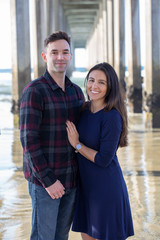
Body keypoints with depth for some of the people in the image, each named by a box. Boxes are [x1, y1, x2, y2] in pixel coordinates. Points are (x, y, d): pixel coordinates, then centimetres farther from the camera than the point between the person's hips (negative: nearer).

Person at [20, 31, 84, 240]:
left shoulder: (76, 92, 8)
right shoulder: (34, 91, -15)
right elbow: (28, 139, -19)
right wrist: (48, 180, -20)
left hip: (70, 179, 7)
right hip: (44, 179, -6)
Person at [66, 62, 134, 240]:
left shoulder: (112, 117, -19)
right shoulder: (85, 110, 4)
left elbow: (104, 159, -20)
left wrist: (76, 144, -13)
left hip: (106, 186, -7)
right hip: (86, 184, 8)